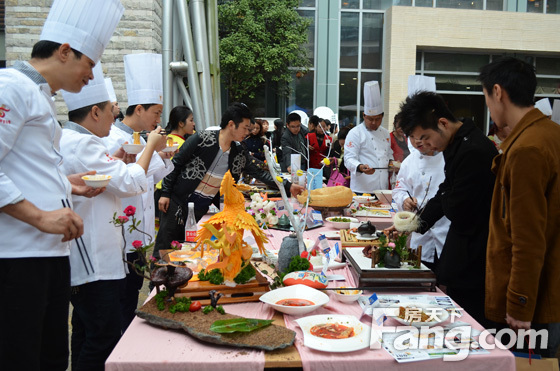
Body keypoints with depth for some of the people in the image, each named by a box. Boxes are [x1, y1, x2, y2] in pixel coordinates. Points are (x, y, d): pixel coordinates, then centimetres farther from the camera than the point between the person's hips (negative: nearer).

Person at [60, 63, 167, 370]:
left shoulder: (66, 140, 15)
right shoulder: (81, 144, -19)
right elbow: (132, 183, -20)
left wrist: (115, 160, 17)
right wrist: (150, 146, -7)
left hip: (81, 260, 11)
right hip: (93, 262, -11)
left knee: (86, 334, 20)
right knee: (103, 339, -4)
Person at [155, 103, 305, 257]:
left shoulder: (240, 153, 1)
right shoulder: (201, 139, -15)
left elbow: (259, 173, 10)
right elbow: (175, 164, -8)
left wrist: (288, 187, 5)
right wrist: (165, 193, -9)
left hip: (203, 209, 4)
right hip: (178, 204, -4)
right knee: (165, 249, 3)